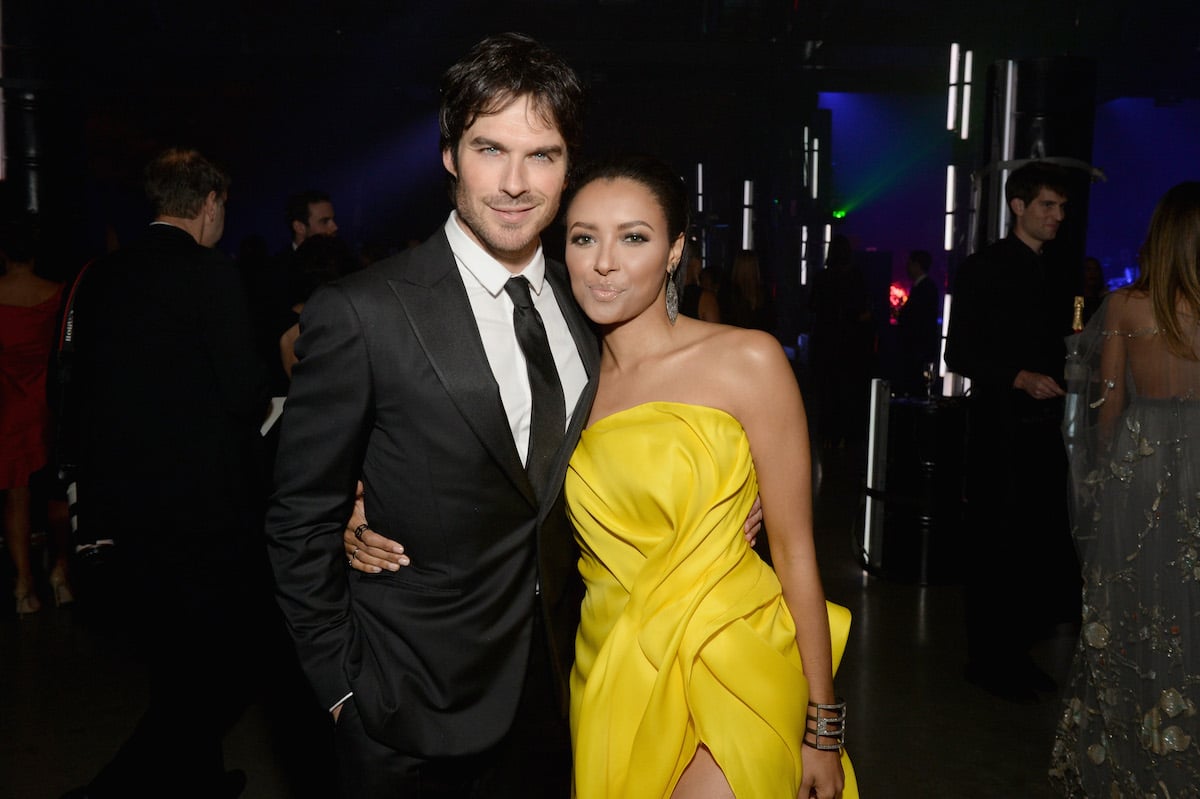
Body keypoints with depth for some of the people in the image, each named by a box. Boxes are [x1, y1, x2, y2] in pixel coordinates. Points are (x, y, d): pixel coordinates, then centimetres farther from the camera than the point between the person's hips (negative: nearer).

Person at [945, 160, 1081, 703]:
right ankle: (988, 660, 15)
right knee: (994, 549, 2)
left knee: (1043, 549, 8)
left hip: (1044, 429, 6)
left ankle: (1014, 651, 22)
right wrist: (1019, 378, -21)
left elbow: (1058, 352, 20)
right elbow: (959, 355, -11)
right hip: (999, 429, -6)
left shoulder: (1059, 277, 15)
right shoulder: (982, 269, -5)